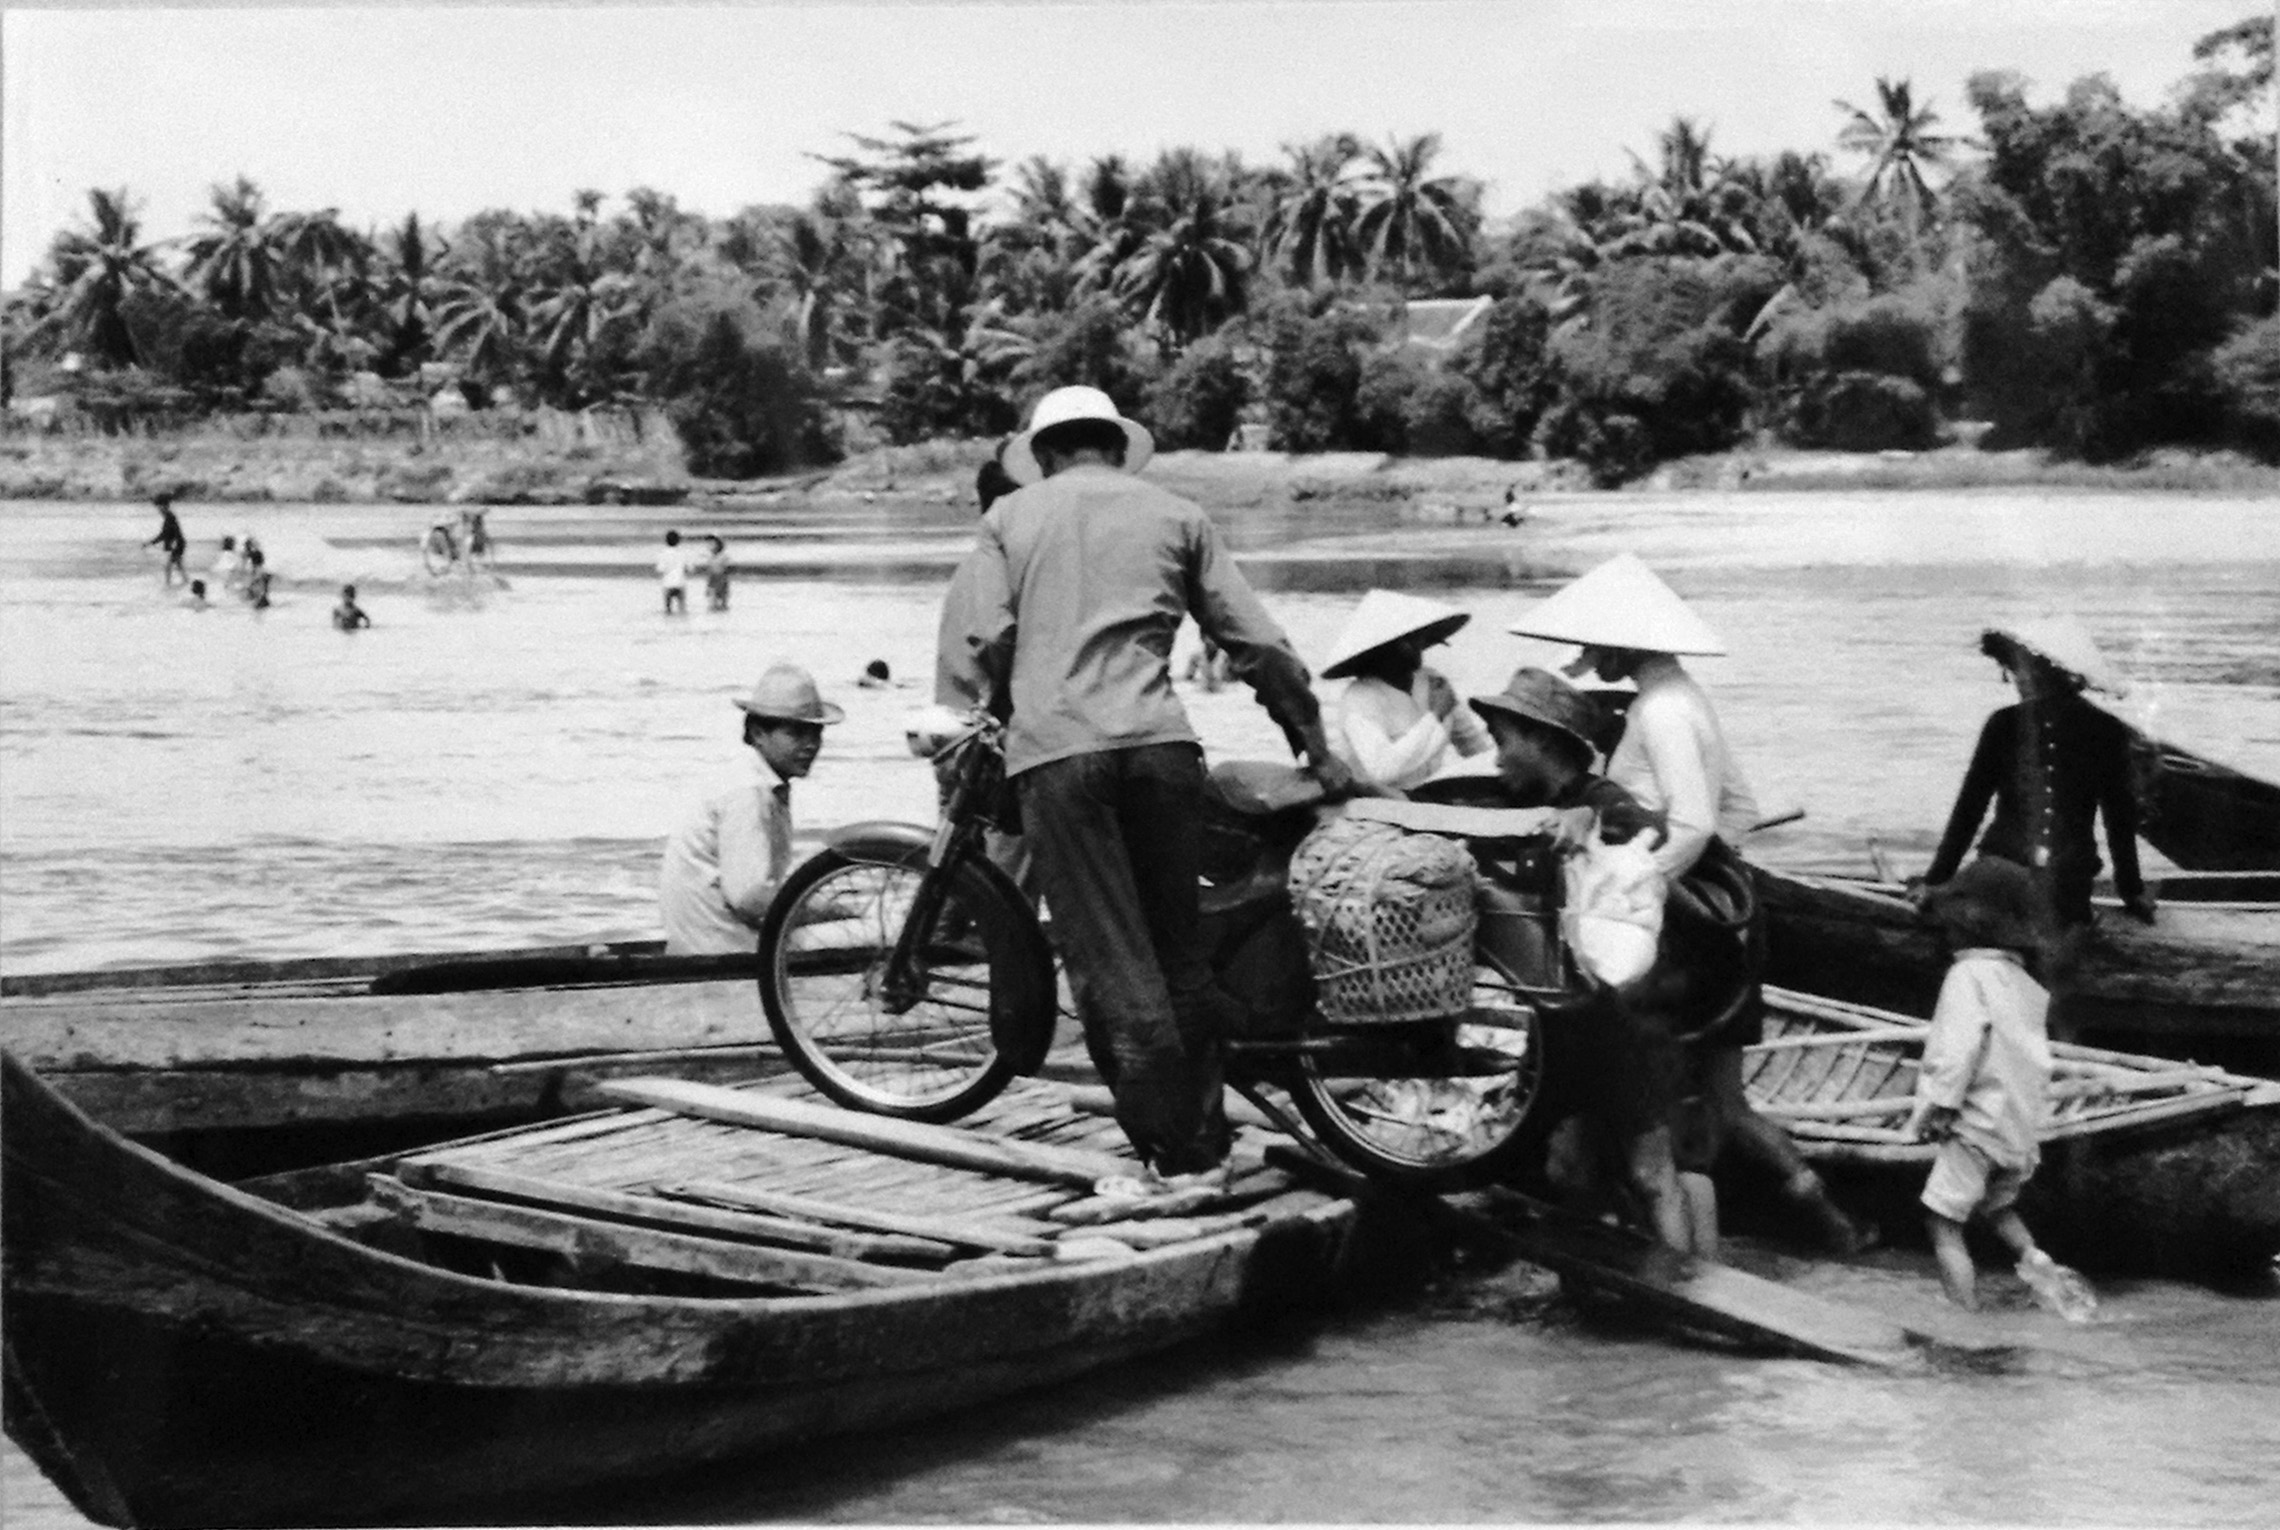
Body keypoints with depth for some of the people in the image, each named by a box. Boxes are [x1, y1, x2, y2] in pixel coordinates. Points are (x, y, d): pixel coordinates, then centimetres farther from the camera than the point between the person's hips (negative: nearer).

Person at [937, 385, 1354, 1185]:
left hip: (1054, 751, -2)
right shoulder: (1174, 516, 19)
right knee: (1180, 952, 12)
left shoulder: (1011, 517, 16)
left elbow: (977, 638, 1)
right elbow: (1259, 644, 16)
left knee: (1111, 964, -1)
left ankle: (1170, 1154, -3)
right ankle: (1204, 1143, 15)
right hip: (1158, 742, 2)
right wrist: (1316, 747, 21)